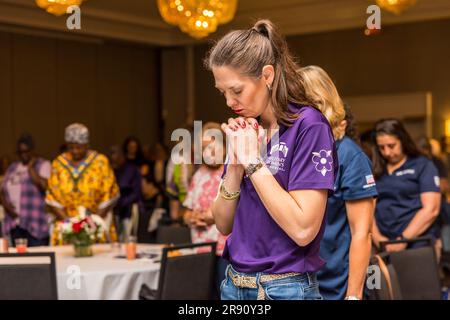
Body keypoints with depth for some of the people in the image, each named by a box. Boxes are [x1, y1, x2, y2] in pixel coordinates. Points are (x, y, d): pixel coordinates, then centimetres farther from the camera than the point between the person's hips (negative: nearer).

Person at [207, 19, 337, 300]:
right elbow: (225, 225, 7)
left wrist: (253, 161, -17)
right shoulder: (245, 130, 6)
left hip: (286, 287, -6)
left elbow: (303, 229, -22)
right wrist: (235, 164, -7)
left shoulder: (308, 125, -13)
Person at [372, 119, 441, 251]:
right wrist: (377, 238, -7)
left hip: (417, 244, -3)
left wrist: (403, 239, -12)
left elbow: (431, 210, -6)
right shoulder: (375, 171, 13)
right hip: (385, 246, 3)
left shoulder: (423, 166, 3)